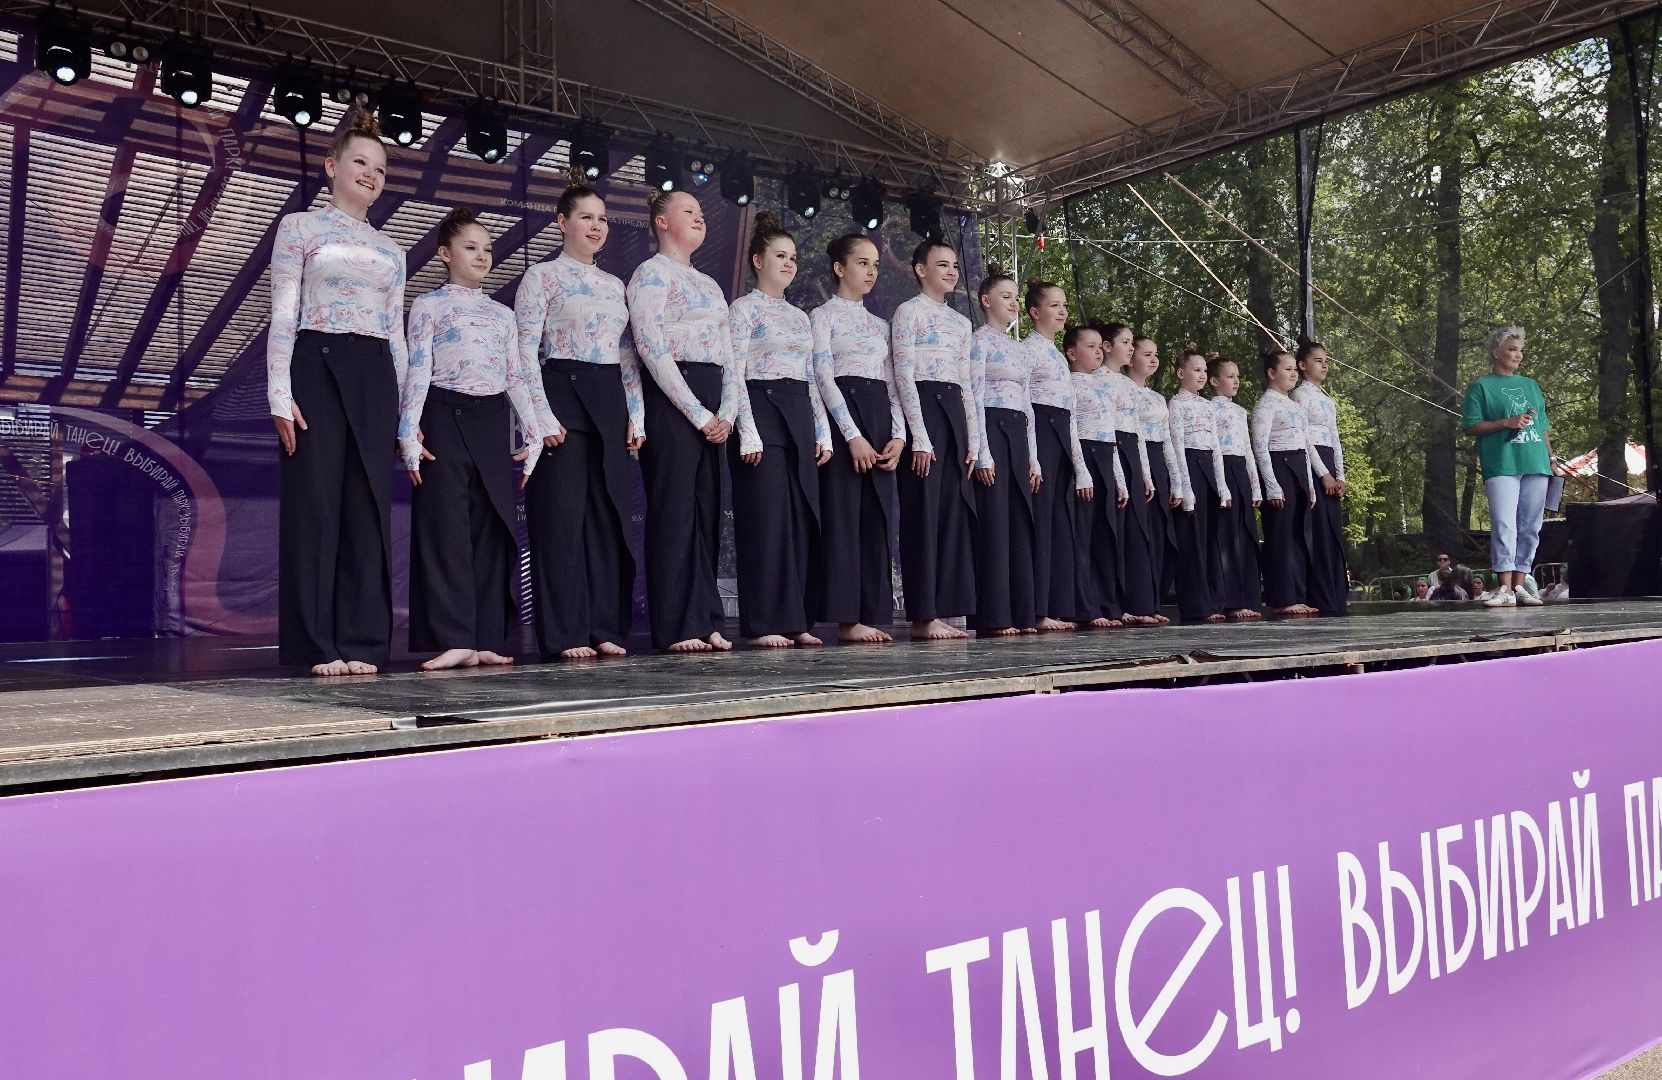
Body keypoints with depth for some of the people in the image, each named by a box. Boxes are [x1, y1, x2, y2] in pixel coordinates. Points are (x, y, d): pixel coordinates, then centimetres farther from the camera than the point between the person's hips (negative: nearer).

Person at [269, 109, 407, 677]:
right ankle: (318, 645, 1)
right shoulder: (299, 227, 6)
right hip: (317, 369, -4)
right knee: (315, 507, -5)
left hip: (375, 378, 5)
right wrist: (280, 395, -11)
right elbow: (283, 317, -1)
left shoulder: (390, 250, 19)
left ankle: (362, 641, 6)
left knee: (369, 509, 1)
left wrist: (405, 406, 11)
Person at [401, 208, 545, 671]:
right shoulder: (429, 306, 4)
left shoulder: (502, 314, 18)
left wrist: (534, 433, 7)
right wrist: (409, 434, -12)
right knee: (446, 527, -9)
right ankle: (453, 638, -8)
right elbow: (417, 370, -4)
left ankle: (486, 638, 5)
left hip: (492, 421, 5)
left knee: (492, 527, 2)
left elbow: (518, 376, 15)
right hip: (444, 419, -5)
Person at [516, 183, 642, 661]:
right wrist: (543, 417, -16)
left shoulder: (615, 285, 18)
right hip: (562, 394, -6)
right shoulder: (541, 277, 0)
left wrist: (635, 416, 6)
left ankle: (605, 627, 10)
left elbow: (629, 356, 16)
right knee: (562, 516, -6)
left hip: (610, 403, 6)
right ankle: (565, 634, -1)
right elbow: (526, 352, -7)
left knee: (609, 515, 4)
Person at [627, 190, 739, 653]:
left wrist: (726, 412, 2)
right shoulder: (651, 274, -1)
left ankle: (705, 620, 10)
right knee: (674, 508, -8)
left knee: (706, 511, 6)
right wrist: (698, 414, -15)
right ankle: (676, 626, -4)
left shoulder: (709, 284, 23)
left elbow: (728, 354, 19)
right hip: (670, 400, -8)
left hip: (711, 408, 8)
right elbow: (652, 347, -12)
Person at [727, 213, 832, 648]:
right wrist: (748, 432, -18)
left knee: (802, 518, 4)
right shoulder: (745, 308, -1)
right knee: (766, 517, -8)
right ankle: (763, 623, -3)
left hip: (799, 417, 7)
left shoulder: (800, 316, 20)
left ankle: (796, 620, 9)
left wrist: (823, 431, 11)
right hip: (761, 409, -7)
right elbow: (735, 372, -9)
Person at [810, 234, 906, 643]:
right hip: (842, 414, -6)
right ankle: (847, 617, -7)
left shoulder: (879, 325, 20)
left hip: (880, 416, 6)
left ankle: (873, 614, 6)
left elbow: (891, 384, 15)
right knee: (843, 514, -9)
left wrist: (898, 434, 0)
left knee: (877, 518, 3)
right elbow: (824, 376, -9)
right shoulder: (823, 316, 2)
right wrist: (852, 435, -17)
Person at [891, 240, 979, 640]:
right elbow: (904, 376, -10)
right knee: (924, 510, -8)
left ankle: (943, 611, 8)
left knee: (954, 510, 4)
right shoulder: (909, 312, -2)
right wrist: (919, 437, -18)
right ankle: (923, 616, -5)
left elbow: (967, 384, 18)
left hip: (954, 413, 7)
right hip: (922, 409, -7)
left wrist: (973, 439, 11)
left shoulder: (961, 322, 20)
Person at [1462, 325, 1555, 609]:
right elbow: (1471, 427, -2)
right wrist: (1507, 422, -12)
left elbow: (1544, 428, 23)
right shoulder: (1481, 387, 6)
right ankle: (1505, 589, -16)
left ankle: (1519, 586, 7)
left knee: (1529, 528, 3)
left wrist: (1551, 461, 15)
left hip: (1536, 467, 6)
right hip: (1501, 466, -5)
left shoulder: (1531, 385, 21)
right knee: (1504, 526, -14)